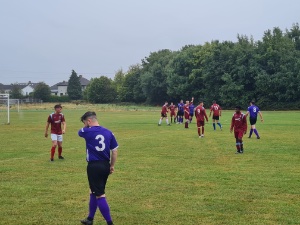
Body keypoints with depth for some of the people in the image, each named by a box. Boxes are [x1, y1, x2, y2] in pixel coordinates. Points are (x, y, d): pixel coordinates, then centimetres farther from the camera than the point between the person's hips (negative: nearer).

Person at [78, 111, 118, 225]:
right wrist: (112, 166, 16)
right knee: (94, 192, 21)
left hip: (94, 166, -7)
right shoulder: (108, 132, 4)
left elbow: (80, 132, 16)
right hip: (105, 166, 7)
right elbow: (115, 150, 7)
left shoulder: (88, 132, -9)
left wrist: (87, 127, 33)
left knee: (100, 195, -3)